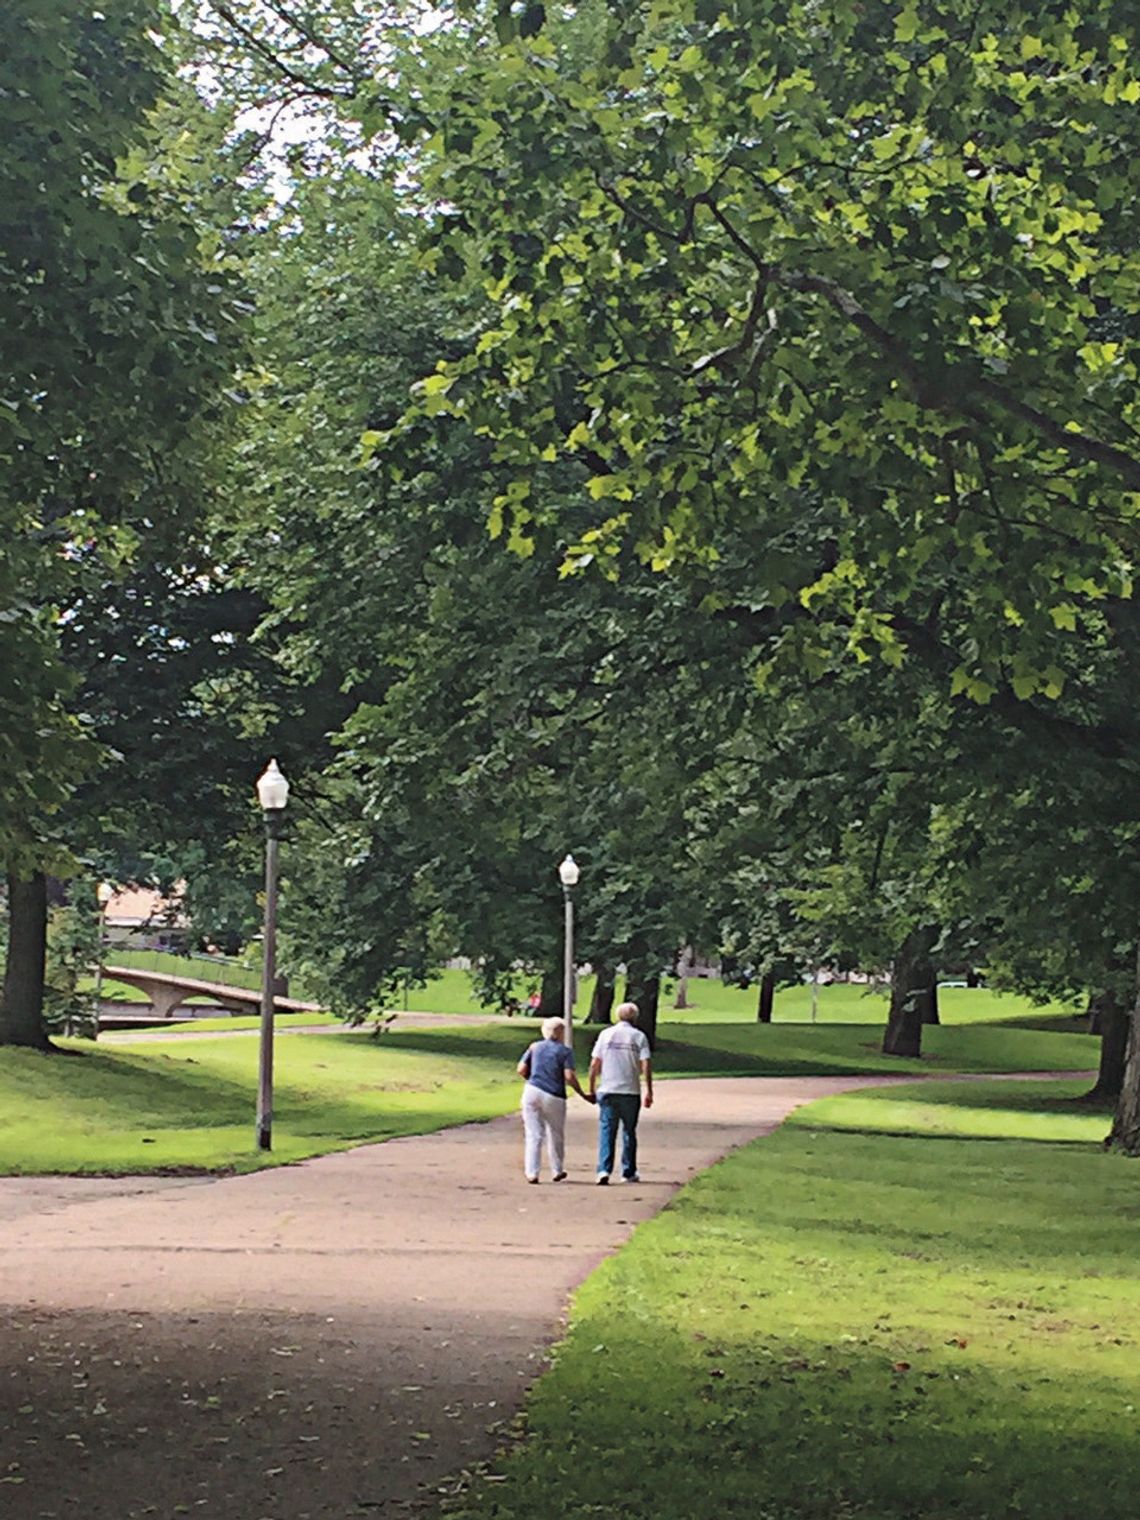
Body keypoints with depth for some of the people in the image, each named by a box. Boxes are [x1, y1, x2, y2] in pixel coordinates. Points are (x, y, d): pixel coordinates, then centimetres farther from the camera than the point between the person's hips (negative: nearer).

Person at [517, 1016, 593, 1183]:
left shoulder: (535, 1047, 10)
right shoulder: (565, 1051, 0)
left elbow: (521, 1070, 5)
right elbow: (569, 1076, -10)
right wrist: (583, 1095, -1)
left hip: (532, 1092, 2)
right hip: (554, 1097, -2)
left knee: (533, 1135, 2)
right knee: (556, 1136, 15)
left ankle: (531, 1173, -6)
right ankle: (557, 1171, 25)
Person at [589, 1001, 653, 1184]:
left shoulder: (605, 1034, 3)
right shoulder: (639, 1037, 0)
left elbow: (594, 1064, 2)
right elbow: (646, 1065, -6)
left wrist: (592, 1088, 10)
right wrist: (649, 1091, -1)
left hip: (607, 1091, 0)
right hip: (631, 1092, 0)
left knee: (607, 1131, 1)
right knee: (629, 1132, 12)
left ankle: (604, 1170, -12)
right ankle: (629, 1172, 17)